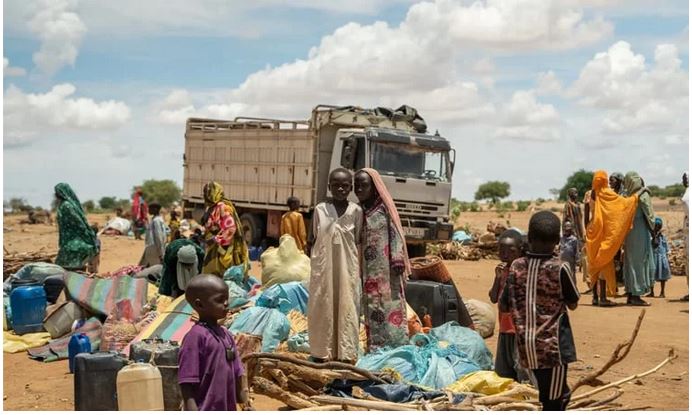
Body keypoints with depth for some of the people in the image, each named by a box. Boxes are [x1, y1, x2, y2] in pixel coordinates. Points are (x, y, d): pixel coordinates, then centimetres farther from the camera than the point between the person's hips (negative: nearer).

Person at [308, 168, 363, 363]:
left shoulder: (356, 210, 1)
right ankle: (321, 351, 13)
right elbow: (314, 239, 8)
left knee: (346, 307, 2)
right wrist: (313, 263, 5)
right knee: (322, 307, 5)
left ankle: (345, 353, 7)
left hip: (347, 267, -1)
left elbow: (358, 242, 4)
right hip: (323, 266, 1)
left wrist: (360, 269, 1)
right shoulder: (320, 209, 3)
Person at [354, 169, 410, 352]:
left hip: (386, 268, -4)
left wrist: (397, 260, -15)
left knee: (390, 303, -5)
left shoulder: (385, 207, -2)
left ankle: (395, 344, -2)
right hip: (368, 269, 4)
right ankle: (375, 347, 6)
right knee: (371, 306, 3)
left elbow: (395, 233, -6)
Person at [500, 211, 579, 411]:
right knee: (553, 401, 4)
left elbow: (504, 306, 5)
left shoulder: (516, 266, -1)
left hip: (526, 346, 5)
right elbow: (573, 304, 1)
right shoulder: (560, 268, -12)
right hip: (553, 345, -4)